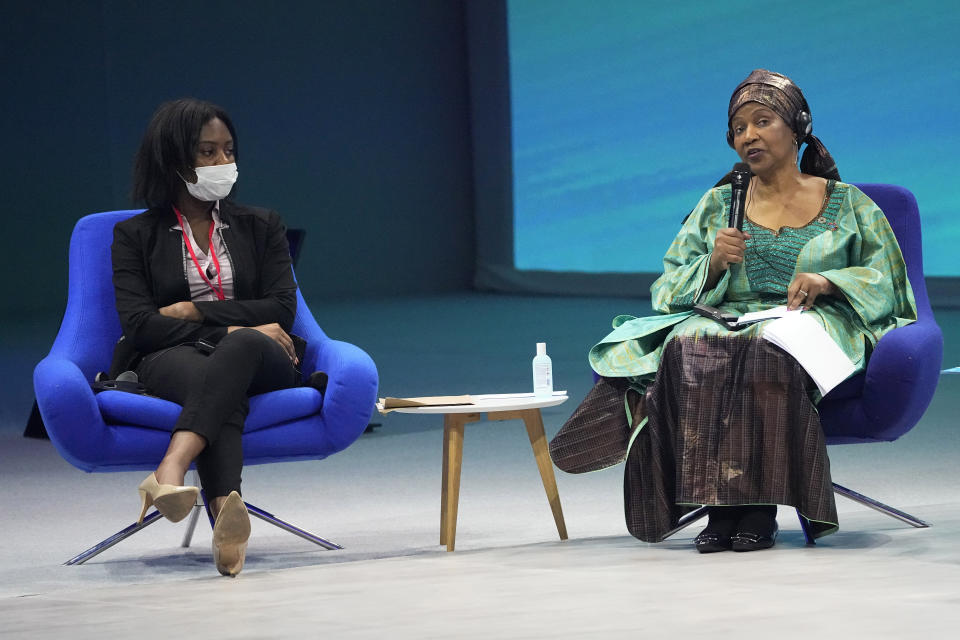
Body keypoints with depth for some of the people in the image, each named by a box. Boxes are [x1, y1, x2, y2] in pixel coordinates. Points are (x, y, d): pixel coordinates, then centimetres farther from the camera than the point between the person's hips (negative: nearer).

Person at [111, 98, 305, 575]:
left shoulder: (260, 226, 22)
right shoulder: (135, 235, 16)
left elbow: (282, 310, 8)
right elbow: (138, 323, 0)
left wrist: (194, 311, -3)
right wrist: (230, 328, -10)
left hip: (257, 360, 1)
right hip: (171, 361, -1)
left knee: (241, 347, -40)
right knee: (220, 388, -41)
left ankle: (170, 474, -64)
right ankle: (226, 514, -70)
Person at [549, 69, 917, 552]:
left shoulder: (848, 204, 15)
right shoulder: (717, 205, 20)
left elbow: (884, 278, 8)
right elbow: (672, 287, 14)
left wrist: (827, 281, -10)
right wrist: (714, 263, -7)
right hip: (726, 316, 2)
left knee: (767, 350, -40)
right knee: (687, 347, -36)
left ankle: (760, 509, -39)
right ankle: (719, 506, -37)